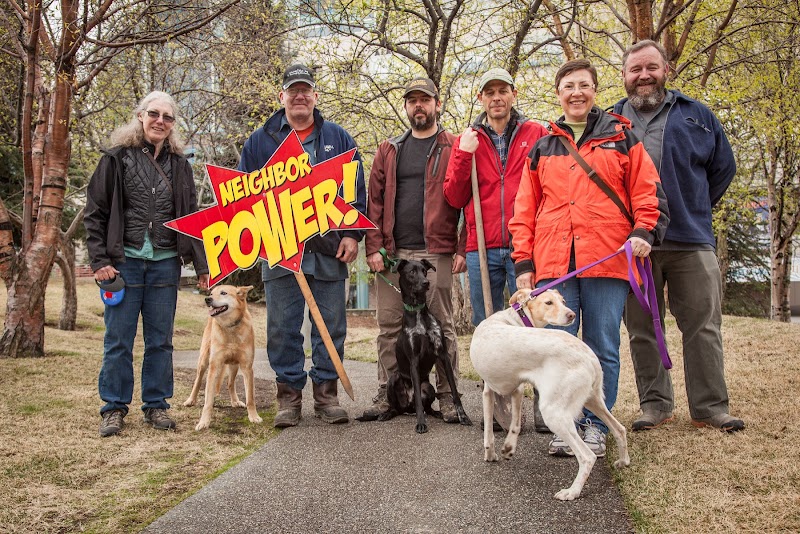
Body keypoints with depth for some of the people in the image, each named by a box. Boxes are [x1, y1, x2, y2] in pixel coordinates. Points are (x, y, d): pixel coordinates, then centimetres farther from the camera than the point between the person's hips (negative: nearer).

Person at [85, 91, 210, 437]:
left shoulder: (179, 165, 9)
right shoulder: (117, 158, 1)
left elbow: (192, 217, 12)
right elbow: (95, 213, 1)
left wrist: (201, 264, 7)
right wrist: (100, 260, -7)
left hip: (165, 263, 2)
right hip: (124, 261, -2)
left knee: (160, 340, 8)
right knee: (118, 340, 3)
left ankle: (156, 405, 18)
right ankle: (114, 407, 14)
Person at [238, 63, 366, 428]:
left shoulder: (338, 139, 10)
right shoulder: (260, 141, 10)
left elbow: (357, 190, 8)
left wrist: (352, 234, -2)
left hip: (329, 250, 0)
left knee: (331, 326, 5)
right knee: (282, 328, 4)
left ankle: (327, 394, 16)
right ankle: (289, 395, 15)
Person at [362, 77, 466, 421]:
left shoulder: (454, 148, 5)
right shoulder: (388, 151, 15)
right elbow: (375, 201, 10)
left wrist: (462, 249, -9)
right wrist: (373, 247, 0)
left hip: (436, 253, -3)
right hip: (392, 253, 3)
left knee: (442, 325, 3)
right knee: (389, 325, 6)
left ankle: (447, 396, 11)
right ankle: (386, 394, 14)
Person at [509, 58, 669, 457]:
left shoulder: (621, 138, 12)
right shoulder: (542, 149, 17)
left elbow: (648, 192, 8)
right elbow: (525, 210, 14)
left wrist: (644, 230, -10)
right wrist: (523, 262, 7)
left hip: (607, 262, -1)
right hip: (553, 266, 2)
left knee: (603, 349, 3)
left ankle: (595, 425, 15)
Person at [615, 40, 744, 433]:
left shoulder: (695, 115, 10)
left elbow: (723, 166, 16)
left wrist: (694, 209, 11)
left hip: (691, 241, 0)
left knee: (703, 326, 1)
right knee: (642, 330, 6)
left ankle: (710, 407, 10)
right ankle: (655, 404, 17)